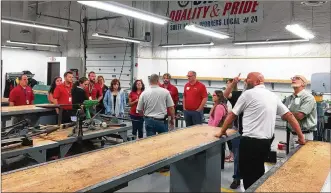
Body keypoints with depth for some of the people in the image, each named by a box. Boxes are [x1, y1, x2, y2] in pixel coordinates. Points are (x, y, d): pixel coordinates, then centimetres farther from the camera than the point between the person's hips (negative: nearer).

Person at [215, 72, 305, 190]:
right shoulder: (273, 96, 12)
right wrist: (300, 136, 18)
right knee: (258, 172, 22)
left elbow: (232, 115, 1)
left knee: (248, 175, 4)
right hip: (266, 141, 7)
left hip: (250, 141, -7)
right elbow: (289, 115, 12)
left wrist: (222, 131, 13)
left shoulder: (248, 93, -6)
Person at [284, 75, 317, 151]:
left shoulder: (308, 97, -11)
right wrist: (294, 115, -12)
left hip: (305, 135, -6)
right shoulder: (289, 98, 8)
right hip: (292, 134, 6)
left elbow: (299, 116, -20)